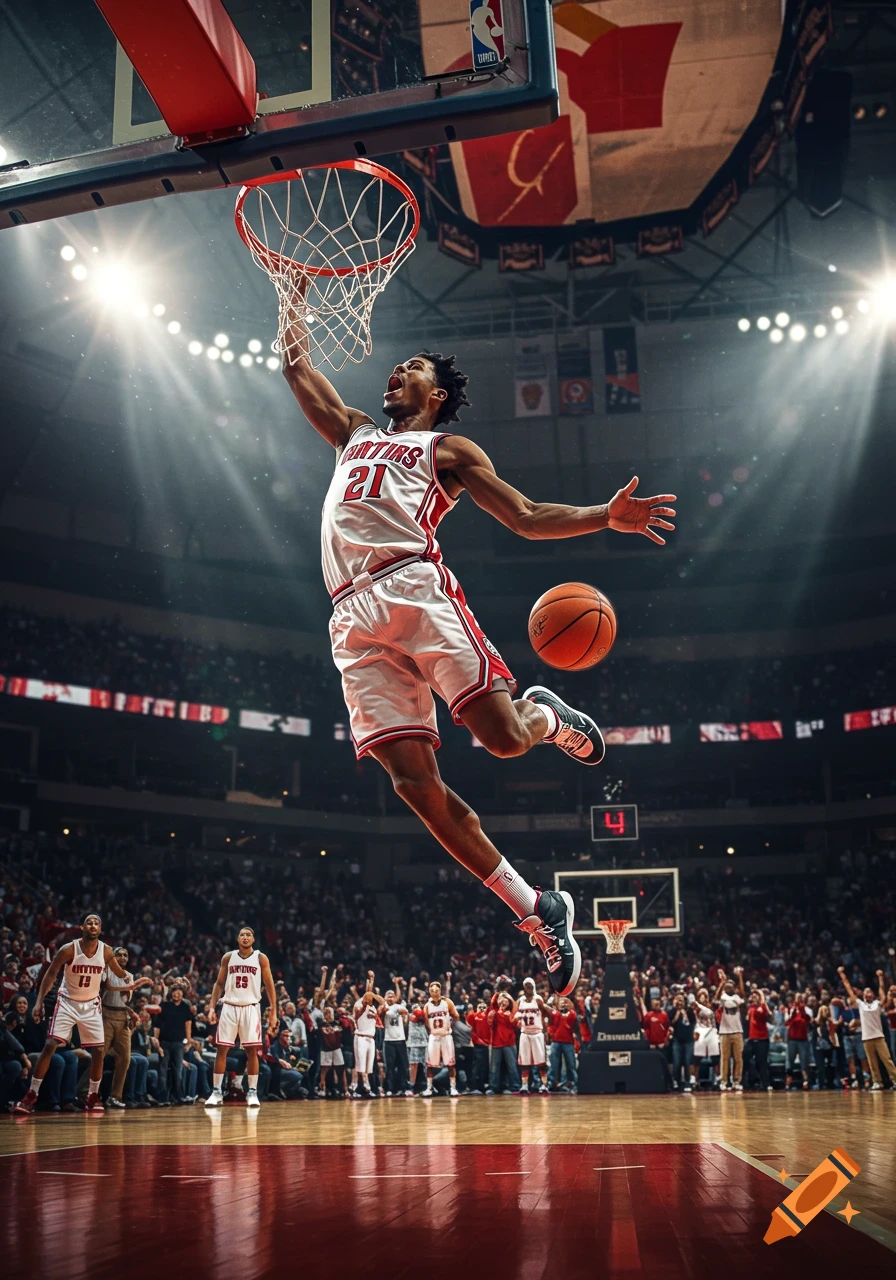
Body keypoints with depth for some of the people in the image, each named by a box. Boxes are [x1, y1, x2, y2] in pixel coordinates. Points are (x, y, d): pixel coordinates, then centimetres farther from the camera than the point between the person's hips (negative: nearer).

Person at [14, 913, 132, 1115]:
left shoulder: (106, 951, -11)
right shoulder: (68, 950, -19)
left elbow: (118, 971, 11)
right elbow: (50, 974, -10)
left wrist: (128, 980, -2)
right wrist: (39, 1002, -16)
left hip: (91, 1005, 3)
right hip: (67, 1002, -3)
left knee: (99, 1051, -3)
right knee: (50, 1046, -14)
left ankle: (93, 1097, 12)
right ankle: (31, 1095, -6)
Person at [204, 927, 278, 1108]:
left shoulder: (261, 958, 1)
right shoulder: (228, 957, 6)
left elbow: (269, 985, 2)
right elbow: (219, 984, 10)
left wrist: (273, 1012, -4)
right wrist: (211, 1007, -1)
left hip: (251, 1007, -2)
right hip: (230, 1007, 2)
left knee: (252, 1050, -3)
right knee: (221, 1049, 0)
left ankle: (252, 1092, 4)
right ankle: (216, 1091, 7)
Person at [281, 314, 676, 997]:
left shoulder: (449, 449, 20)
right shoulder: (355, 432, 35)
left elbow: (528, 516, 13)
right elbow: (299, 367, 39)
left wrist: (607, 516, 0)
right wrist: (297, 296, 39)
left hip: (415, 588, -3)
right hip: (355, 620, 4)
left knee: (506, 737, -20)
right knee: (412, 777, -11)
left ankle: (548, 715, 20)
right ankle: (537, 911, -4)